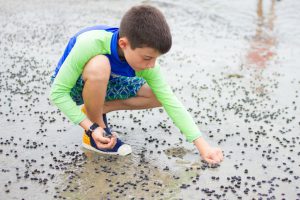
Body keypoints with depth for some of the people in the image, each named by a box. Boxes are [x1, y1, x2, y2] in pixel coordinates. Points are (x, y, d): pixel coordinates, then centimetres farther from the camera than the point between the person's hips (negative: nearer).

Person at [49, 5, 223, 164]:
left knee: (159, 95, -10)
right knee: (99, 66, -39)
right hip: (73, 87, -5)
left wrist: (202, 145, -25)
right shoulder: (90, 43, -38)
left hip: (102, 85, 5)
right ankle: (95, 131, -15)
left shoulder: (145, 61, -23)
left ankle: (94, 110, 3)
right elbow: (58, 93, -30)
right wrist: (92, 128, -35)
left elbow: (171, 102, -21)